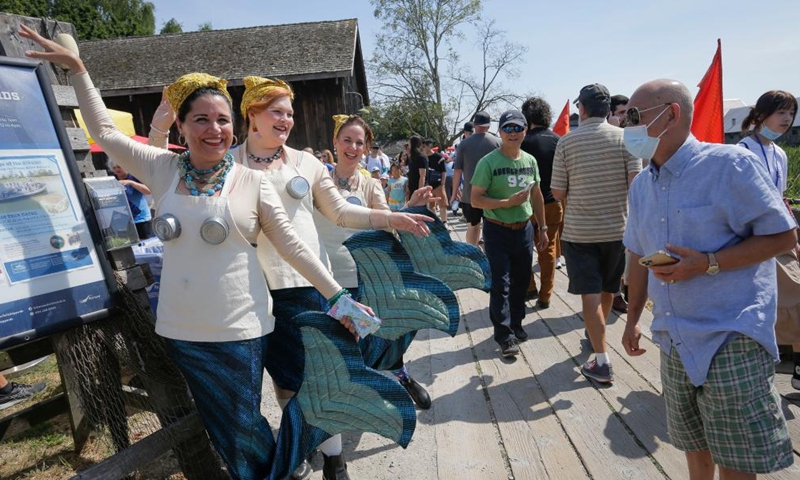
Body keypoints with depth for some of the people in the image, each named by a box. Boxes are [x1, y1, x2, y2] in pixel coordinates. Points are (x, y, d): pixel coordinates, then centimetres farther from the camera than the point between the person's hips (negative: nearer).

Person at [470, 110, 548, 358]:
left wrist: (542, 229, 14)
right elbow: (476, 199, -13)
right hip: (498, 231, -5)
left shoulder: (530, 161, 7)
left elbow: (537, 196, 15)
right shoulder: (488, 162, -11)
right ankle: (504, 335, 9)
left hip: (524, 229, 6)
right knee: (500, 284, -2)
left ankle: (516, 324, 32)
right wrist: (508, 202, -21)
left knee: (521, 281, 14)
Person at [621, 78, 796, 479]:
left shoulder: (730, 164, -12)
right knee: (694, 445, 20)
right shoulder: (642, 185, 9)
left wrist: (707, 264, -23)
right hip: (675, 342, 6)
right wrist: (632, 319, 16)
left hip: (732, 340, -6)